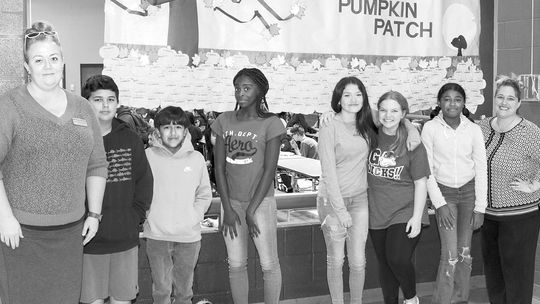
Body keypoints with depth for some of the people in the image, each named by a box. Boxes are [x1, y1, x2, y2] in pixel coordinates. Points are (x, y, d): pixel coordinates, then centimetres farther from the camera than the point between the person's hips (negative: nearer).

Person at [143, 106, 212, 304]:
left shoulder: (196, 158, 1)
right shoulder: (148, 156, -4)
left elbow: (205, 195, 10)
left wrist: (194, 216, -2)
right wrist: (148, 215, -5)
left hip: (189, 236, 1)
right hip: (156, 236, -1)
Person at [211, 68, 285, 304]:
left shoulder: (270, 124, -8)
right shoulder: (224, 121, 3)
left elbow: (269, 170, -10)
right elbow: (219, 167, 2)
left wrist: (251, 210, -11)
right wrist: (227, 208, -5)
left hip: (260, 201, -3)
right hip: (231, 202, 3)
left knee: (269, 264, 2)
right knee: (236, 265, 8)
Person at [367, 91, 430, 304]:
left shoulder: (412, 143, -7)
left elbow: (420, 183, -6)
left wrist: (416, 217, -10)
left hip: (404, 212, -3)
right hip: (377, 213, 3)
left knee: (398, 259, -14)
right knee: (384, 263, 10)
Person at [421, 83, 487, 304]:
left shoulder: (473, 130, -5)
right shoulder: (430, 128, -8)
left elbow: (481, 169, -1)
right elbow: (427, 169, -6)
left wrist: (480, 207, -4)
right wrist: (439, 203, -10)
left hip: (469, 191, 2)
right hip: (444, 192, -2)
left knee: (464, 252, 6)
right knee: (450, 254, -10)